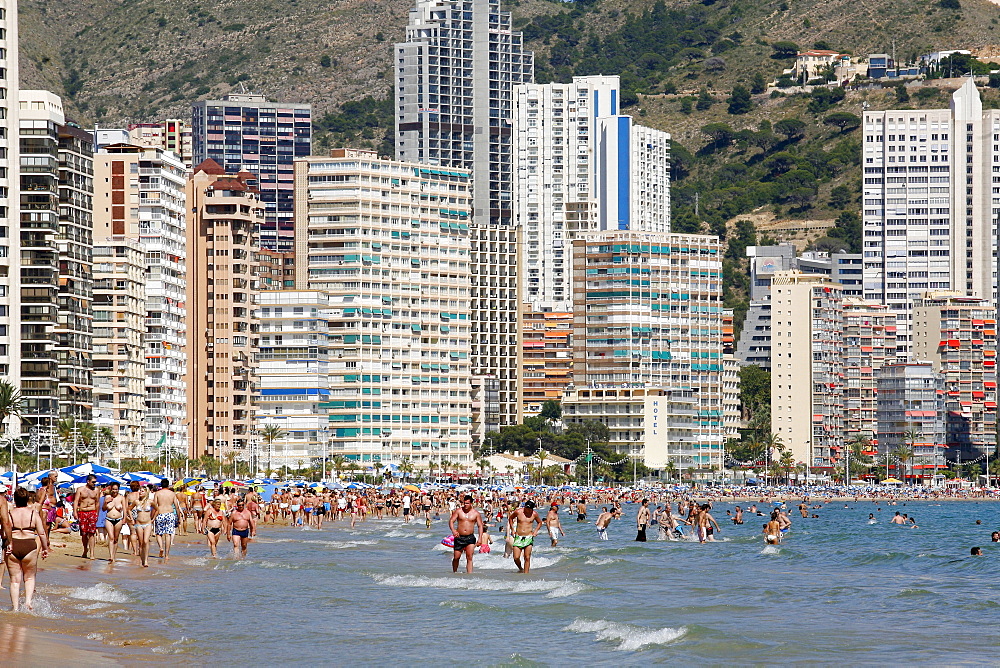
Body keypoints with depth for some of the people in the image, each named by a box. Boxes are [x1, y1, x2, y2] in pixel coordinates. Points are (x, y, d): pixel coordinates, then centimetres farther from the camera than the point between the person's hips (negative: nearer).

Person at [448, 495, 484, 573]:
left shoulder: (476, 513, 3)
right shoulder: (458, 511, 1)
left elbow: (480, 526, 5)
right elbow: (451, 521, -4)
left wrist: (480, 538, -7)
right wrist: (453, 530, -24)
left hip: (470, 537, -1)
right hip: (459, 537, 1)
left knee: (469, 558, -13)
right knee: (456, 557, 6)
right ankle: (454, 572, 28)